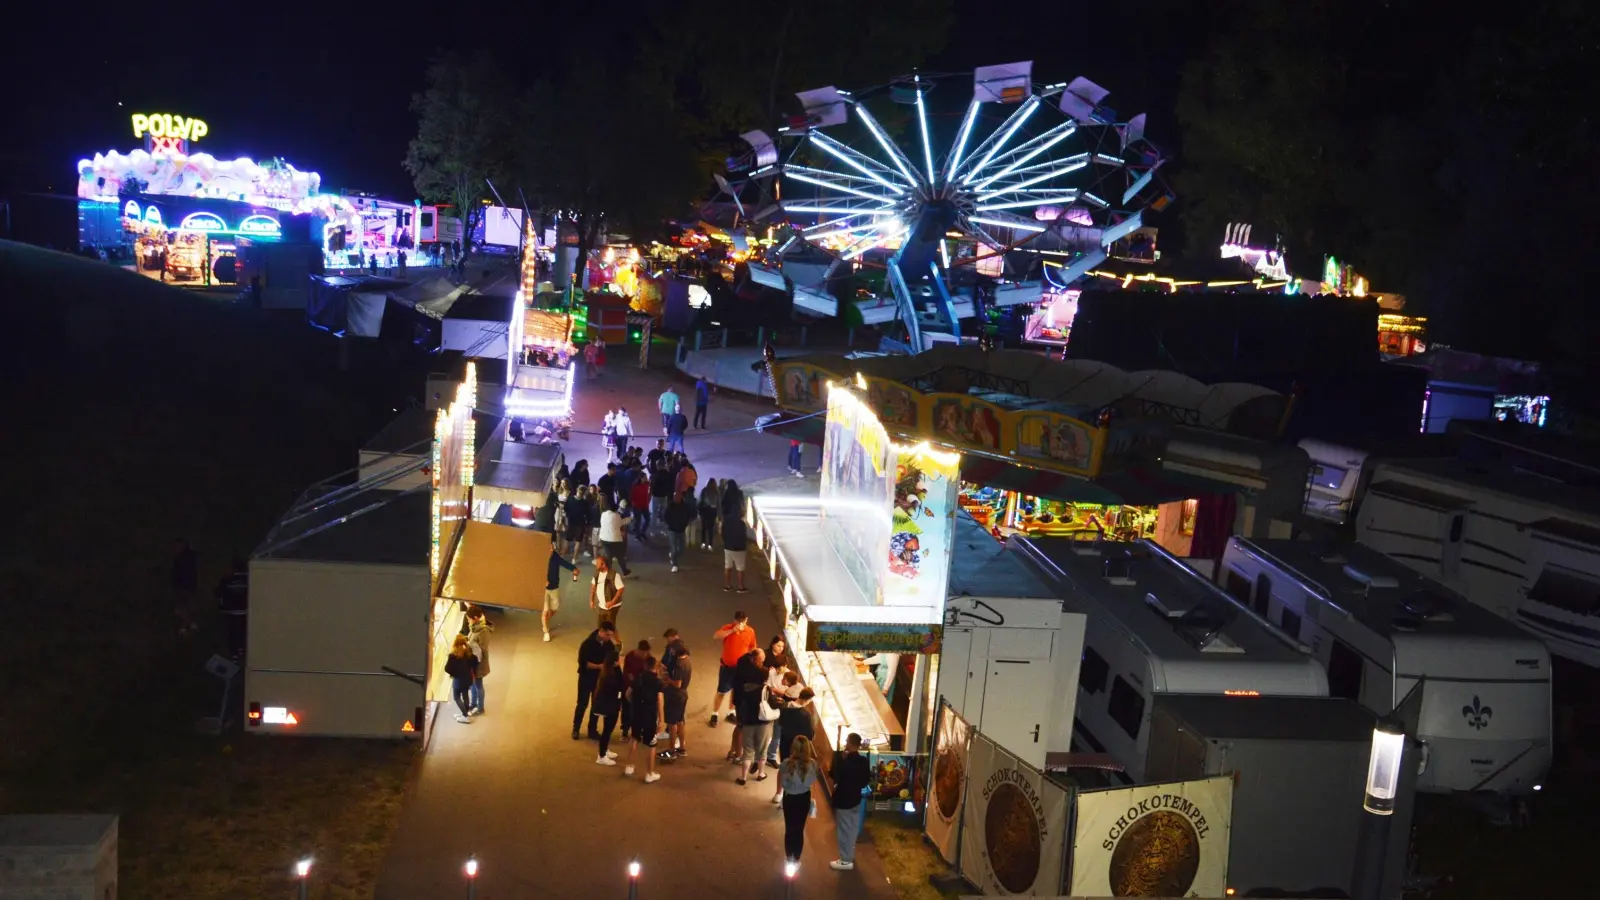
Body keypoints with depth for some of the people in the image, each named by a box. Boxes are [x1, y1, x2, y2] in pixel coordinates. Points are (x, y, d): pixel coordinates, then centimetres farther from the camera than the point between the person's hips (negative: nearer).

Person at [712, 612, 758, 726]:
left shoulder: (750, 632, -7)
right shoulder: (728, 628, -15)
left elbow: (752, 648, 6)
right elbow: (715, 636, -32)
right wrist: (732, 630, -38)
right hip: (726, 667, -3)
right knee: (721, 692, 4)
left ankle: (731, 713, 35)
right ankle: (714, 715, 17)